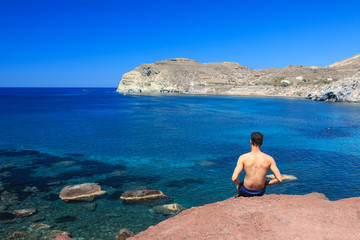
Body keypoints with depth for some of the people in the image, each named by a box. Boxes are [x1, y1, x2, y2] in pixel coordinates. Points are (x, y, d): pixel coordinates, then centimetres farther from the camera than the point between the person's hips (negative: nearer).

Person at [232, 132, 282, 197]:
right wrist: (265, 183, 4)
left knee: (238, 185, 35)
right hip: (260, 193, 2)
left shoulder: (243, 157, -18)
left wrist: (239, 184, 0)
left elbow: (234, 178, -23)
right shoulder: (269, 159, -13)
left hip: (246, 192, -2)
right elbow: (279, 179, -13)